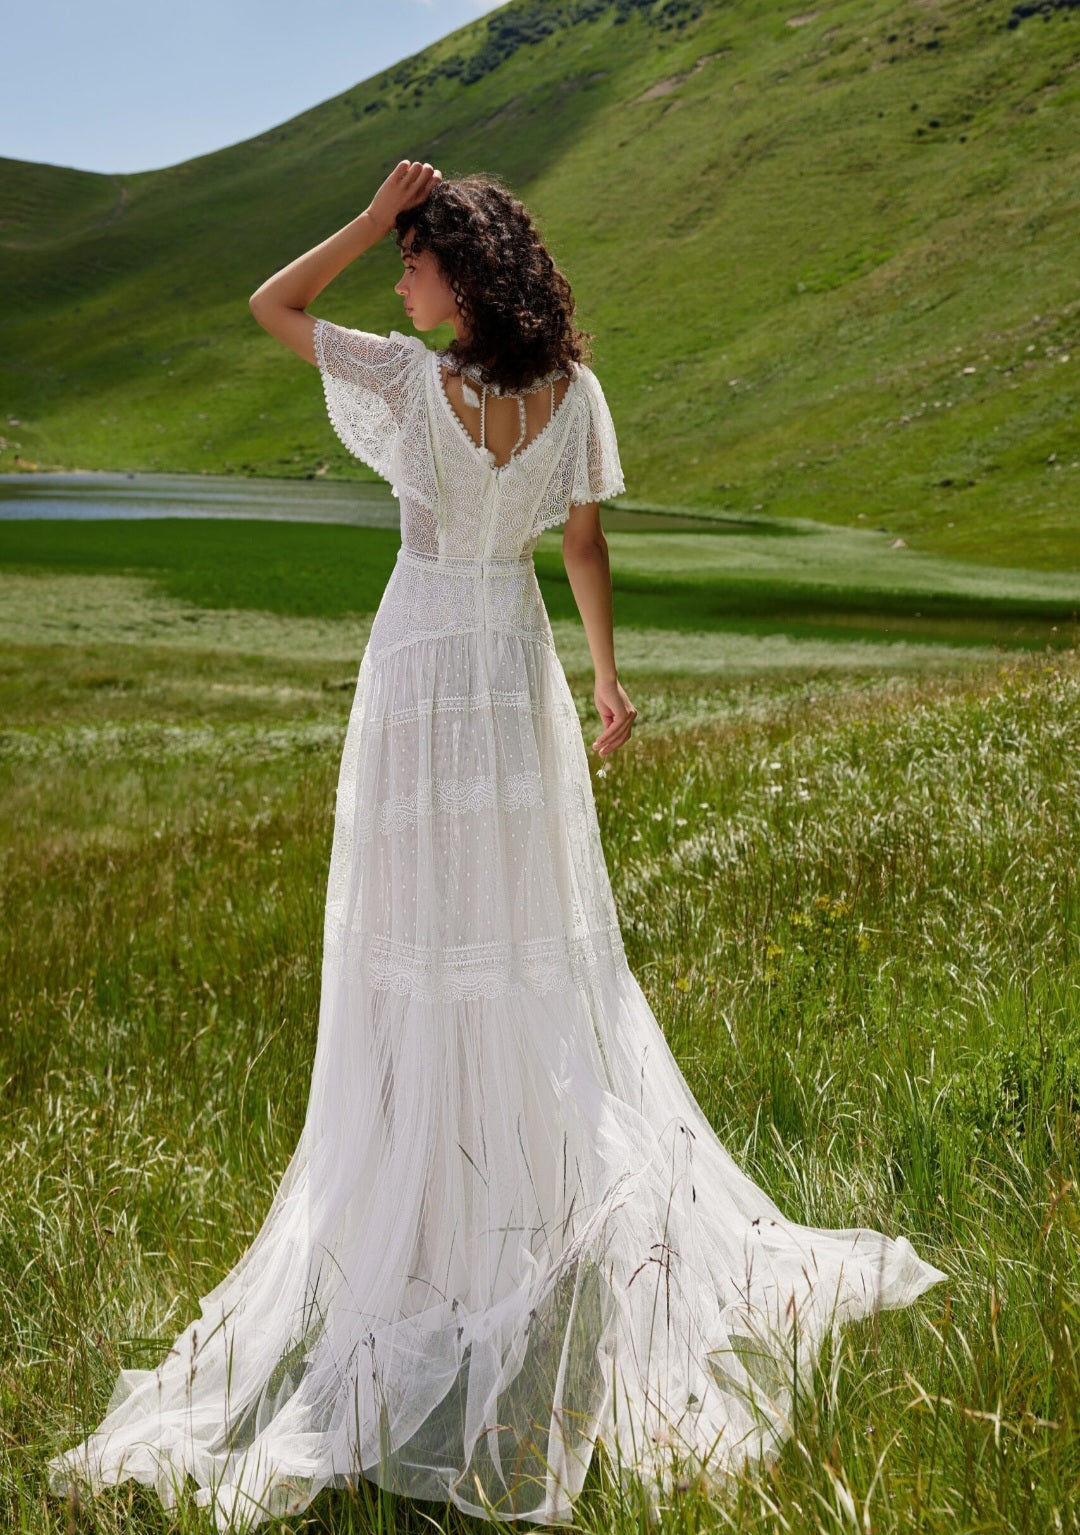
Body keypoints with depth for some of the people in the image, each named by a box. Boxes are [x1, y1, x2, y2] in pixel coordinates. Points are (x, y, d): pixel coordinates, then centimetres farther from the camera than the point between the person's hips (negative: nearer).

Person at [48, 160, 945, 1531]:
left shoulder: (411, 382, -15)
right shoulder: (570, 392, -4)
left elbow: (269, 306, -5)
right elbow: (584, 544, 3)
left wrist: (376, 217, -9)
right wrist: (610, 675, 11)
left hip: (420, 674, -4)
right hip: (518, 669, 4)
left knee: (421, 942, 5)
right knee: (544, 930, 15)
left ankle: (436, 1199, 14)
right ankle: (577, 1167, 25)